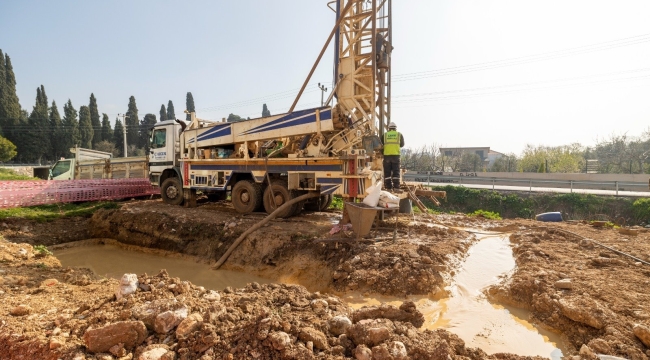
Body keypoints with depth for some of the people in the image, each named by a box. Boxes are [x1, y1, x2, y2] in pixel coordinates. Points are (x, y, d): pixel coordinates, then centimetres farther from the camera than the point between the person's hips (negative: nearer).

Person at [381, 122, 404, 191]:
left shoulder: (385, 135, 8)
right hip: (396, 155, 0)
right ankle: (396, 187, -1)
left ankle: (388, 187, 3)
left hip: (386, 155, 0)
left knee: (387, 172, 5)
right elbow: (402, 145, 20)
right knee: (396, 172, 3)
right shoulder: (399, 135, 9)